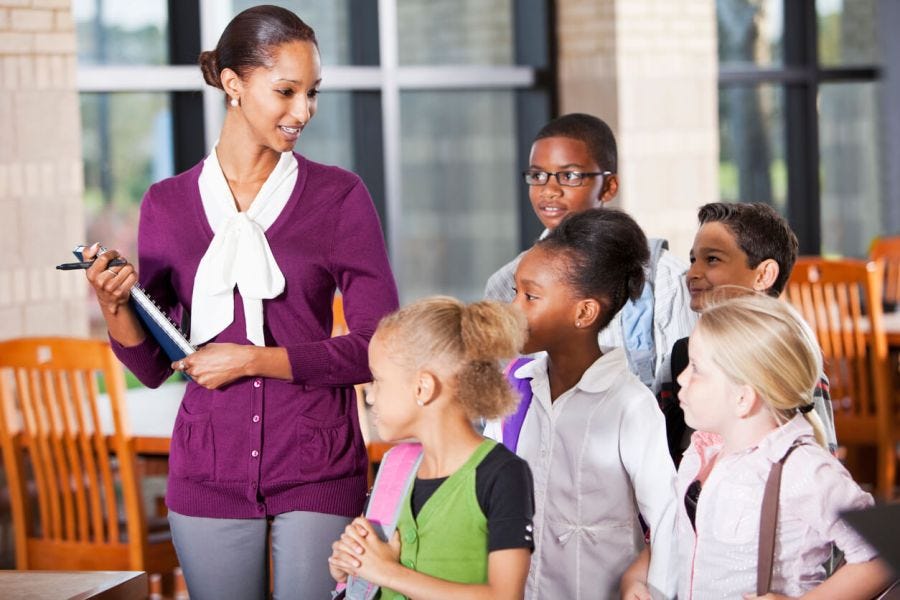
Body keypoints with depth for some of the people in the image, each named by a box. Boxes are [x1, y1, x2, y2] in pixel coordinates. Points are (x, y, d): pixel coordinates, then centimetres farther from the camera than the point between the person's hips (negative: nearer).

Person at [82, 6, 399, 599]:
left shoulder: (338, 196, -1)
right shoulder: (168, 204, 5)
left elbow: (377, 346, -6)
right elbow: (154, 366, 8)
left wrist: (253, 359, -12)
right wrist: (114, 306, -11)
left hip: (317, 468, -2)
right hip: (210, 474, 2)